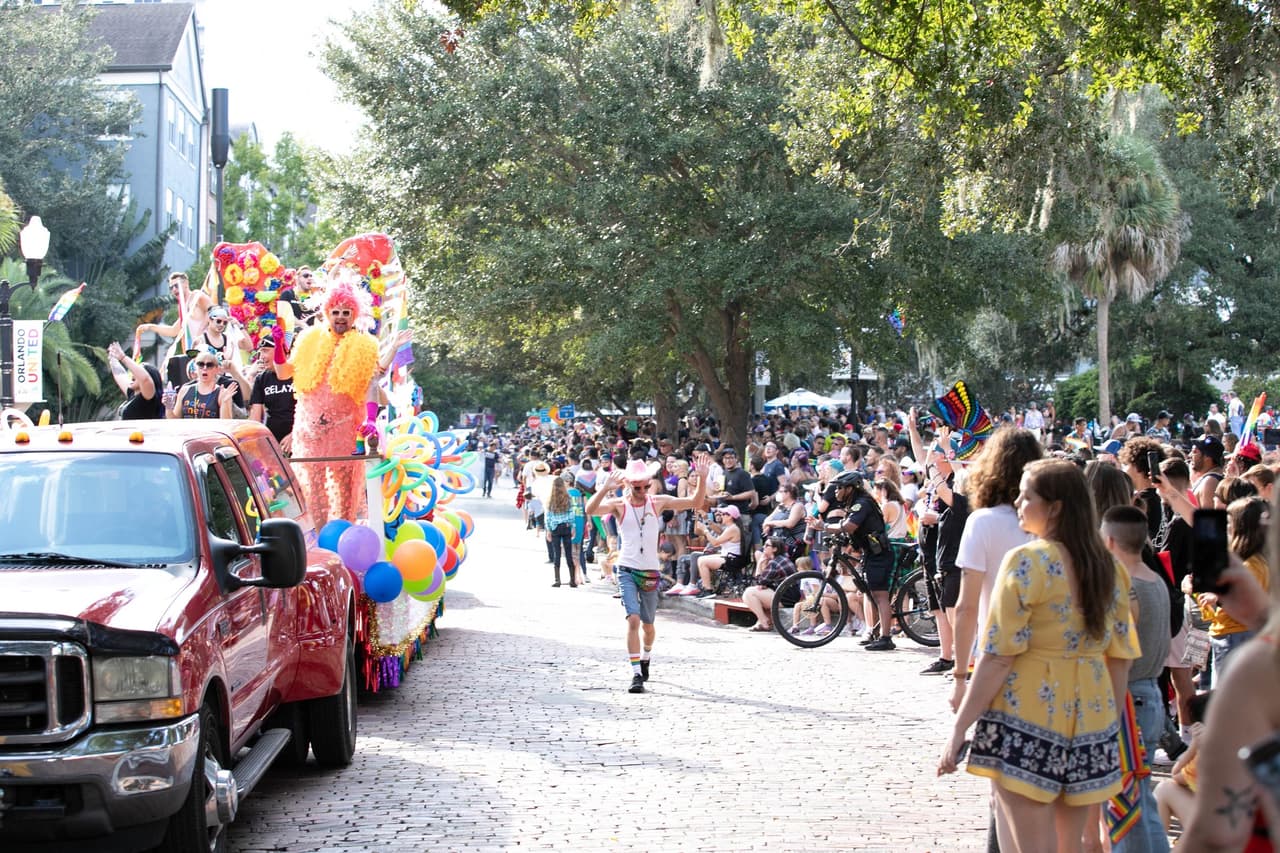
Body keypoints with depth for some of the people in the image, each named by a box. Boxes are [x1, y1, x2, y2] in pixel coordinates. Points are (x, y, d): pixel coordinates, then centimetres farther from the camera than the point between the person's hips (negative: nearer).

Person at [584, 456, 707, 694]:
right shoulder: (618, 505, -3)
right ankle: (636, 674, -15)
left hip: (650, 571, 3)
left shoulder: (658, 502, 4)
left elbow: (696, 502, 3)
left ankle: (646, 657, 44)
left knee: (648, 625, 13)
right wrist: (605, 489, -36)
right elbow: (590, 510, -21)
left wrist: (702, 477, -11)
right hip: (627, 570, -2)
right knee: (633, 619, -17)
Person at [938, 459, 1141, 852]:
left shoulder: (1026, 562, -12)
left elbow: (998, 657, -15)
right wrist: (1108, 722, 21)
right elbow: (1121, 657, 10)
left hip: (1028, 718, -6)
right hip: (1089, 718, 6)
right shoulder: (1110, 568, 7)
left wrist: (959, 729, -11)